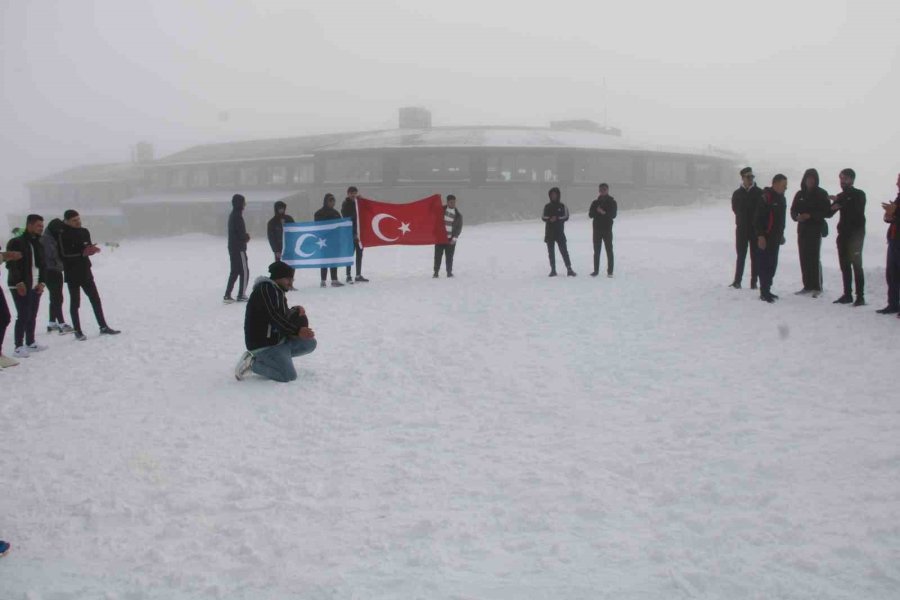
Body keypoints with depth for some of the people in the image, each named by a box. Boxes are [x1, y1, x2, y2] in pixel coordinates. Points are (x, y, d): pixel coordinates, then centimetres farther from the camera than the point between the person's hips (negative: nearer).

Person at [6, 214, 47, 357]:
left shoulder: (39, 245, 15)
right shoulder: (16, 243, -9)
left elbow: (42, 265, 17)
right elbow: (12, 265, -14)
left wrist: (41, 282, 5)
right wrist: (19, 283, -19)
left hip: (35, 286, 7)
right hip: (20, 286, -7)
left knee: (32, 316, 12)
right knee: (23, 316, -10)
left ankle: (30, 343, 22)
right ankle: (18, 347, -6)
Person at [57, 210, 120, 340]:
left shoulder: (84, 232, 8)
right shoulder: (63, 235, -12)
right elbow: (64, 254, -19)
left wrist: (92, 249, -8)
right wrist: (82, 252, -25)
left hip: (85, 271, 6)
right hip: (72, 274, -6)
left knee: (95, 299, 9)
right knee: (75, 302, 2)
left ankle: (103, 327, 17)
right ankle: (77, 331, 10)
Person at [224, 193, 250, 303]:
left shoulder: (233, 215, 13)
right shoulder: (238, 216, -18)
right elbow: (241, 234, -21)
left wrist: (245, 236, 3)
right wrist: (247, 237, -1)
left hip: (232, 247, 9)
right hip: (239, 248, -9)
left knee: (235, 271, 13)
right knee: (244, 271, -1)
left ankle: (227, 295, 11)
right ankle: (242, 295, 1)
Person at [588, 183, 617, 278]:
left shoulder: (612, 202, 3)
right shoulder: (595, 203, 11)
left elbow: (613, 215, -9)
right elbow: (590, 215, 1)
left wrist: (604, 213, -22)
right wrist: (597, 211, -16)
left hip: (607, 229, -3)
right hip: (597, 229, 3)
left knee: (609, 250, -2)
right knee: (596, 251, 6)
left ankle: (610, 271, 0)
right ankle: (596, 270, 12)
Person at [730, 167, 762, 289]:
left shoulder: (759, 193, 2)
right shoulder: (737, 193, 6)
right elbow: (735, 209, 3)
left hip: (756, 228, 0)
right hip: (742, 228, 0)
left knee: (755, 256, 2)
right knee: (741, 256, 1)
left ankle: (754, 281, 6)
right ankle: (737, 281, 6)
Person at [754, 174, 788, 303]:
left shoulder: (781, 198, 15)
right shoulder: (766, 197, -13)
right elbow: (758, 218, -18)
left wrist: (781, 234, 24)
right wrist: (760, 235, -21)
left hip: (775, 238, 9)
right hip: (765, 238, -9)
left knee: (772, 265, 11)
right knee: (764, 264, -7)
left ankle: (766, 290, 19)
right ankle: (764, 292, -4)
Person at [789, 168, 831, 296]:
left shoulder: (821, 194, -1)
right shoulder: (800, 194, 11)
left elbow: (828, 212, -7)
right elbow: (793, 210, 12)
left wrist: (810, 215, -17)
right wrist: (797, 217, -11)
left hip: (816, 230, -4)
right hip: (802, 229, 5)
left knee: (814, 258, -9)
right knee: (804, 258, 4)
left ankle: (817, 287, -6)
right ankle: (808, 286, 10)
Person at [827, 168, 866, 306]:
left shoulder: (859, 195, -1)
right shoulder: (841, 196, 15)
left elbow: (858, 211, -16)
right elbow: (828, 214, 11)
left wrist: (841, 205, -19)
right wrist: (832, 207, -10)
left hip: (856, 234, -6)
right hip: (843, 234, 6)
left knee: (856, 264, -9)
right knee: (844, 265, 7)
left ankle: (860, 296, -10)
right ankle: (847, 294, 13)